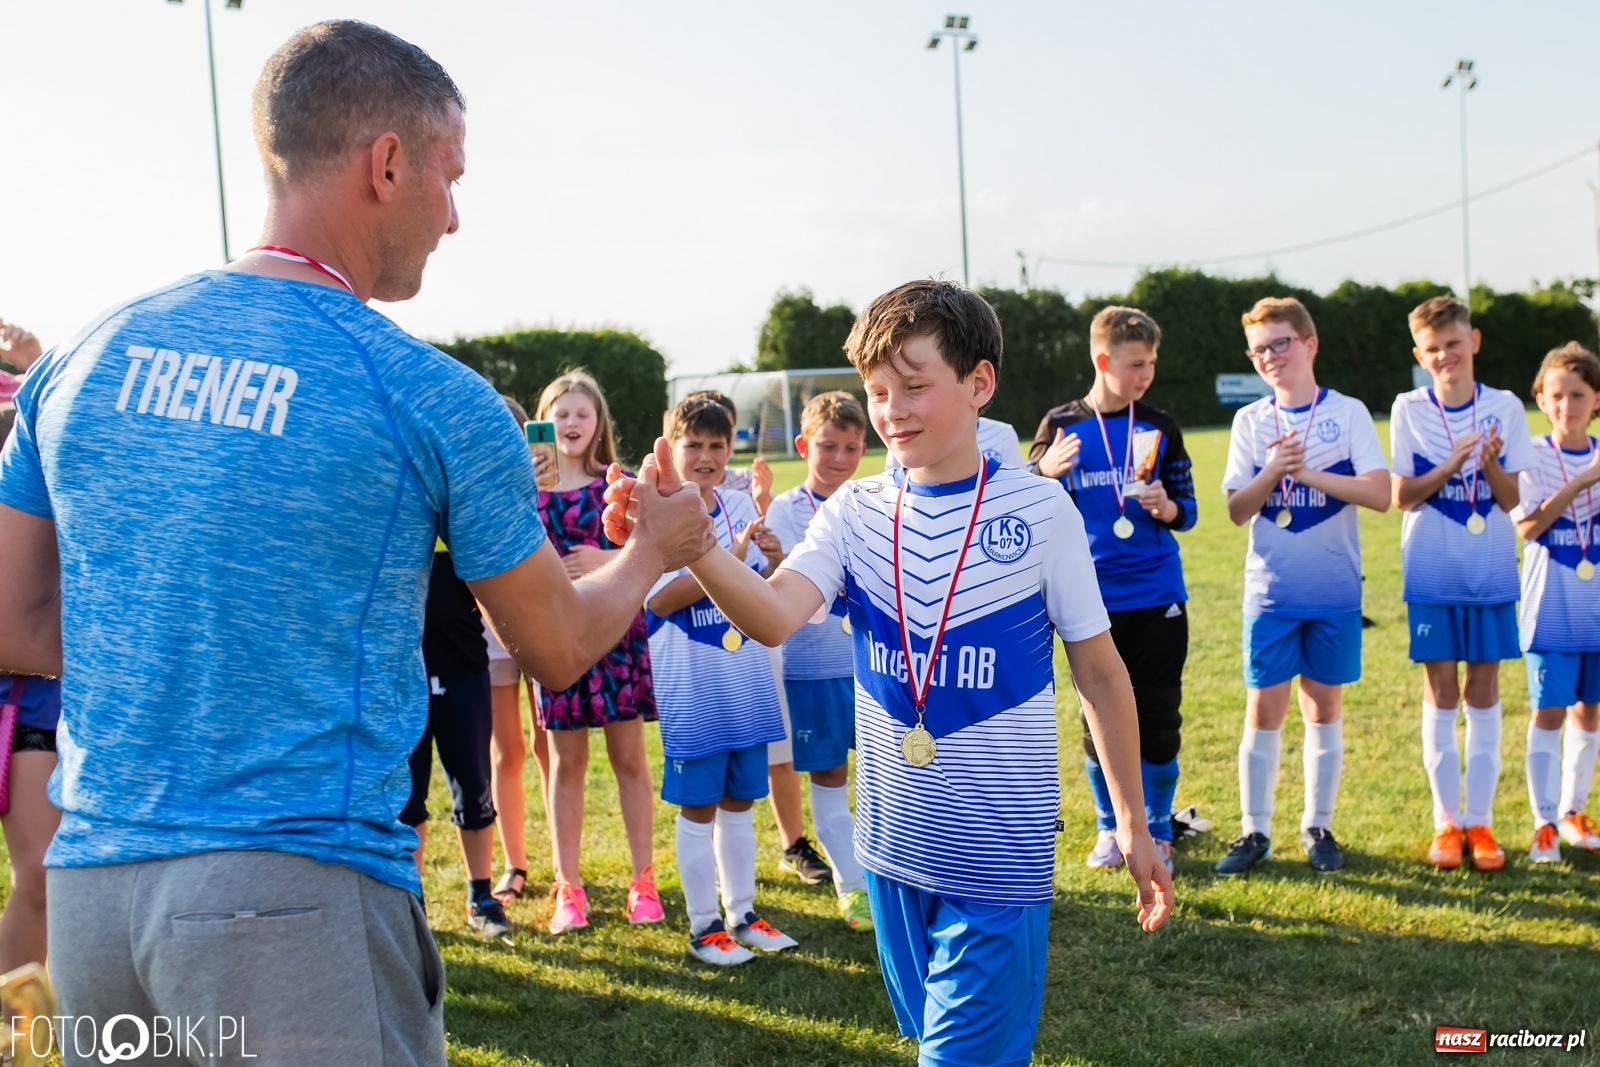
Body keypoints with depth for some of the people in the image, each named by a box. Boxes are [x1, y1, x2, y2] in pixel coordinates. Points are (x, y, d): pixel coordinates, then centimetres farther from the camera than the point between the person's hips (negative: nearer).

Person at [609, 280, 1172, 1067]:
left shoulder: (1039, 509, -10)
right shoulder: (856, 513, -2)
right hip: (893, 843, 4)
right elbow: (773, 615, -20)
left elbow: (1099, 672, -2)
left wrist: (1132, 824, 2)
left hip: (1001, 854, -4)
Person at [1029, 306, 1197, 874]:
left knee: (1158, 719, 3)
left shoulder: (1159, 428, 4)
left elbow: (1188, 509, 9)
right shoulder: (1061, 425, 1)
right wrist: (1047, 471, -18)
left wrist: (1168, 508, -15)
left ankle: (1157, 833, 20)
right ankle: (1110, 828, 25)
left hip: (1157, 600, 1)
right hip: (1091, 599, 0)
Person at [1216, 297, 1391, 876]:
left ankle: (1318, 827, 20)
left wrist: (1308, 473, -19)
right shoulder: (1250, 421, 5)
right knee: (1263, 707, 1)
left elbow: (1380, 493, -12)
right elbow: (1237, 510, -2)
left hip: (1335, 589, -1)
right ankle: (1254, 831, 11)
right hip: (1270, 591, 1)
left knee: (1324, 704, 7)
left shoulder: (1348, 412, -1)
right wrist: (1272, 471, -19)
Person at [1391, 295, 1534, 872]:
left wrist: (1490, 462, -20)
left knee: (1483, 693, 5)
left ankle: (1479, 820, 13)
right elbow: (1402, 496, -4)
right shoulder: (1409, 410, -1)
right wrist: (1452, 464, -18)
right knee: (1440, 695, 3)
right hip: (1432, 574, -1)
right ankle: (1446, 821, 13)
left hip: (1491, 573, 1)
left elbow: (1511, 499, -1)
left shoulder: (1505, 408, 1)